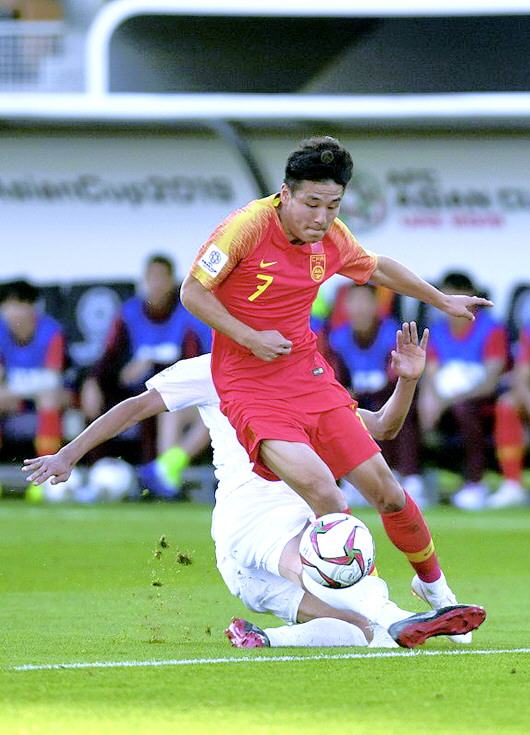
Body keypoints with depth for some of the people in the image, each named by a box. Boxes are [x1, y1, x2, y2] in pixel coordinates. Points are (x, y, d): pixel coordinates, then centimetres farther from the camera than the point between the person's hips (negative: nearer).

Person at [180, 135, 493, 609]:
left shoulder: (333, 238, 0)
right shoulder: (248, 227, -18)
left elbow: (378, 268, 22)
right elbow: (193, 292, -11)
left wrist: (441, 300, 33)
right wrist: (250, 338, -18)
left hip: (310, 375, 5)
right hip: (249, 388, -5)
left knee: (384, 490, 3)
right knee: (320, 489, -25)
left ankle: (431, 580, 30)